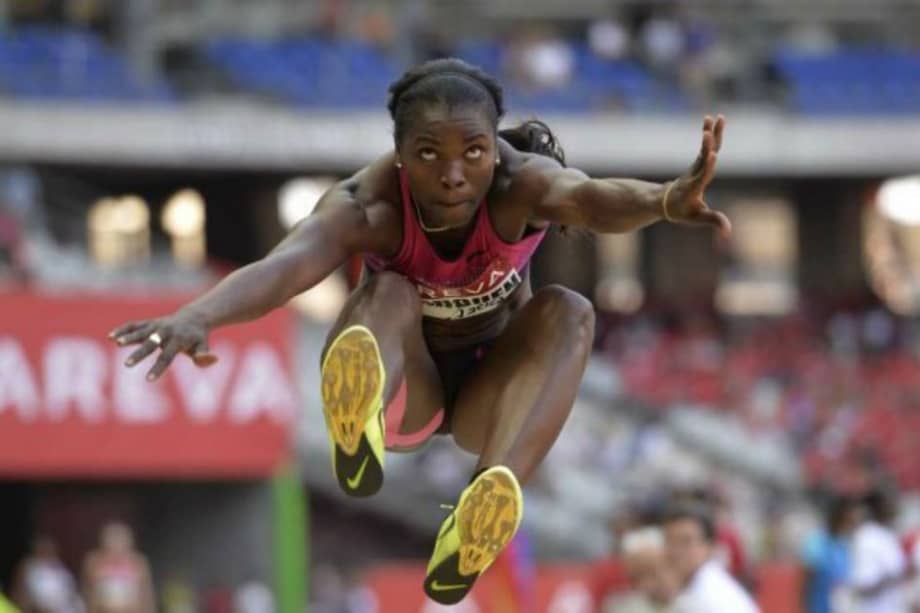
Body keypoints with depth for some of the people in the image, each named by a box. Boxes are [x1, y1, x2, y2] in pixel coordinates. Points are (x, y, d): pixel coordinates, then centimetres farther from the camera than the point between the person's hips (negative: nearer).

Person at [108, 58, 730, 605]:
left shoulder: (520, 182, -26)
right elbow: (288, 263, -48)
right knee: (390, 294, -31)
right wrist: (198, 316, -69)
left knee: (568, 310, -30)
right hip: (405, 386, -1)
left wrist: (666, 200, -73)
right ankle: (363, 426, -67)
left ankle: (487, 509, -55)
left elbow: (593, 198, -49)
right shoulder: (369, 205, -28)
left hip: (489, 391, 1)